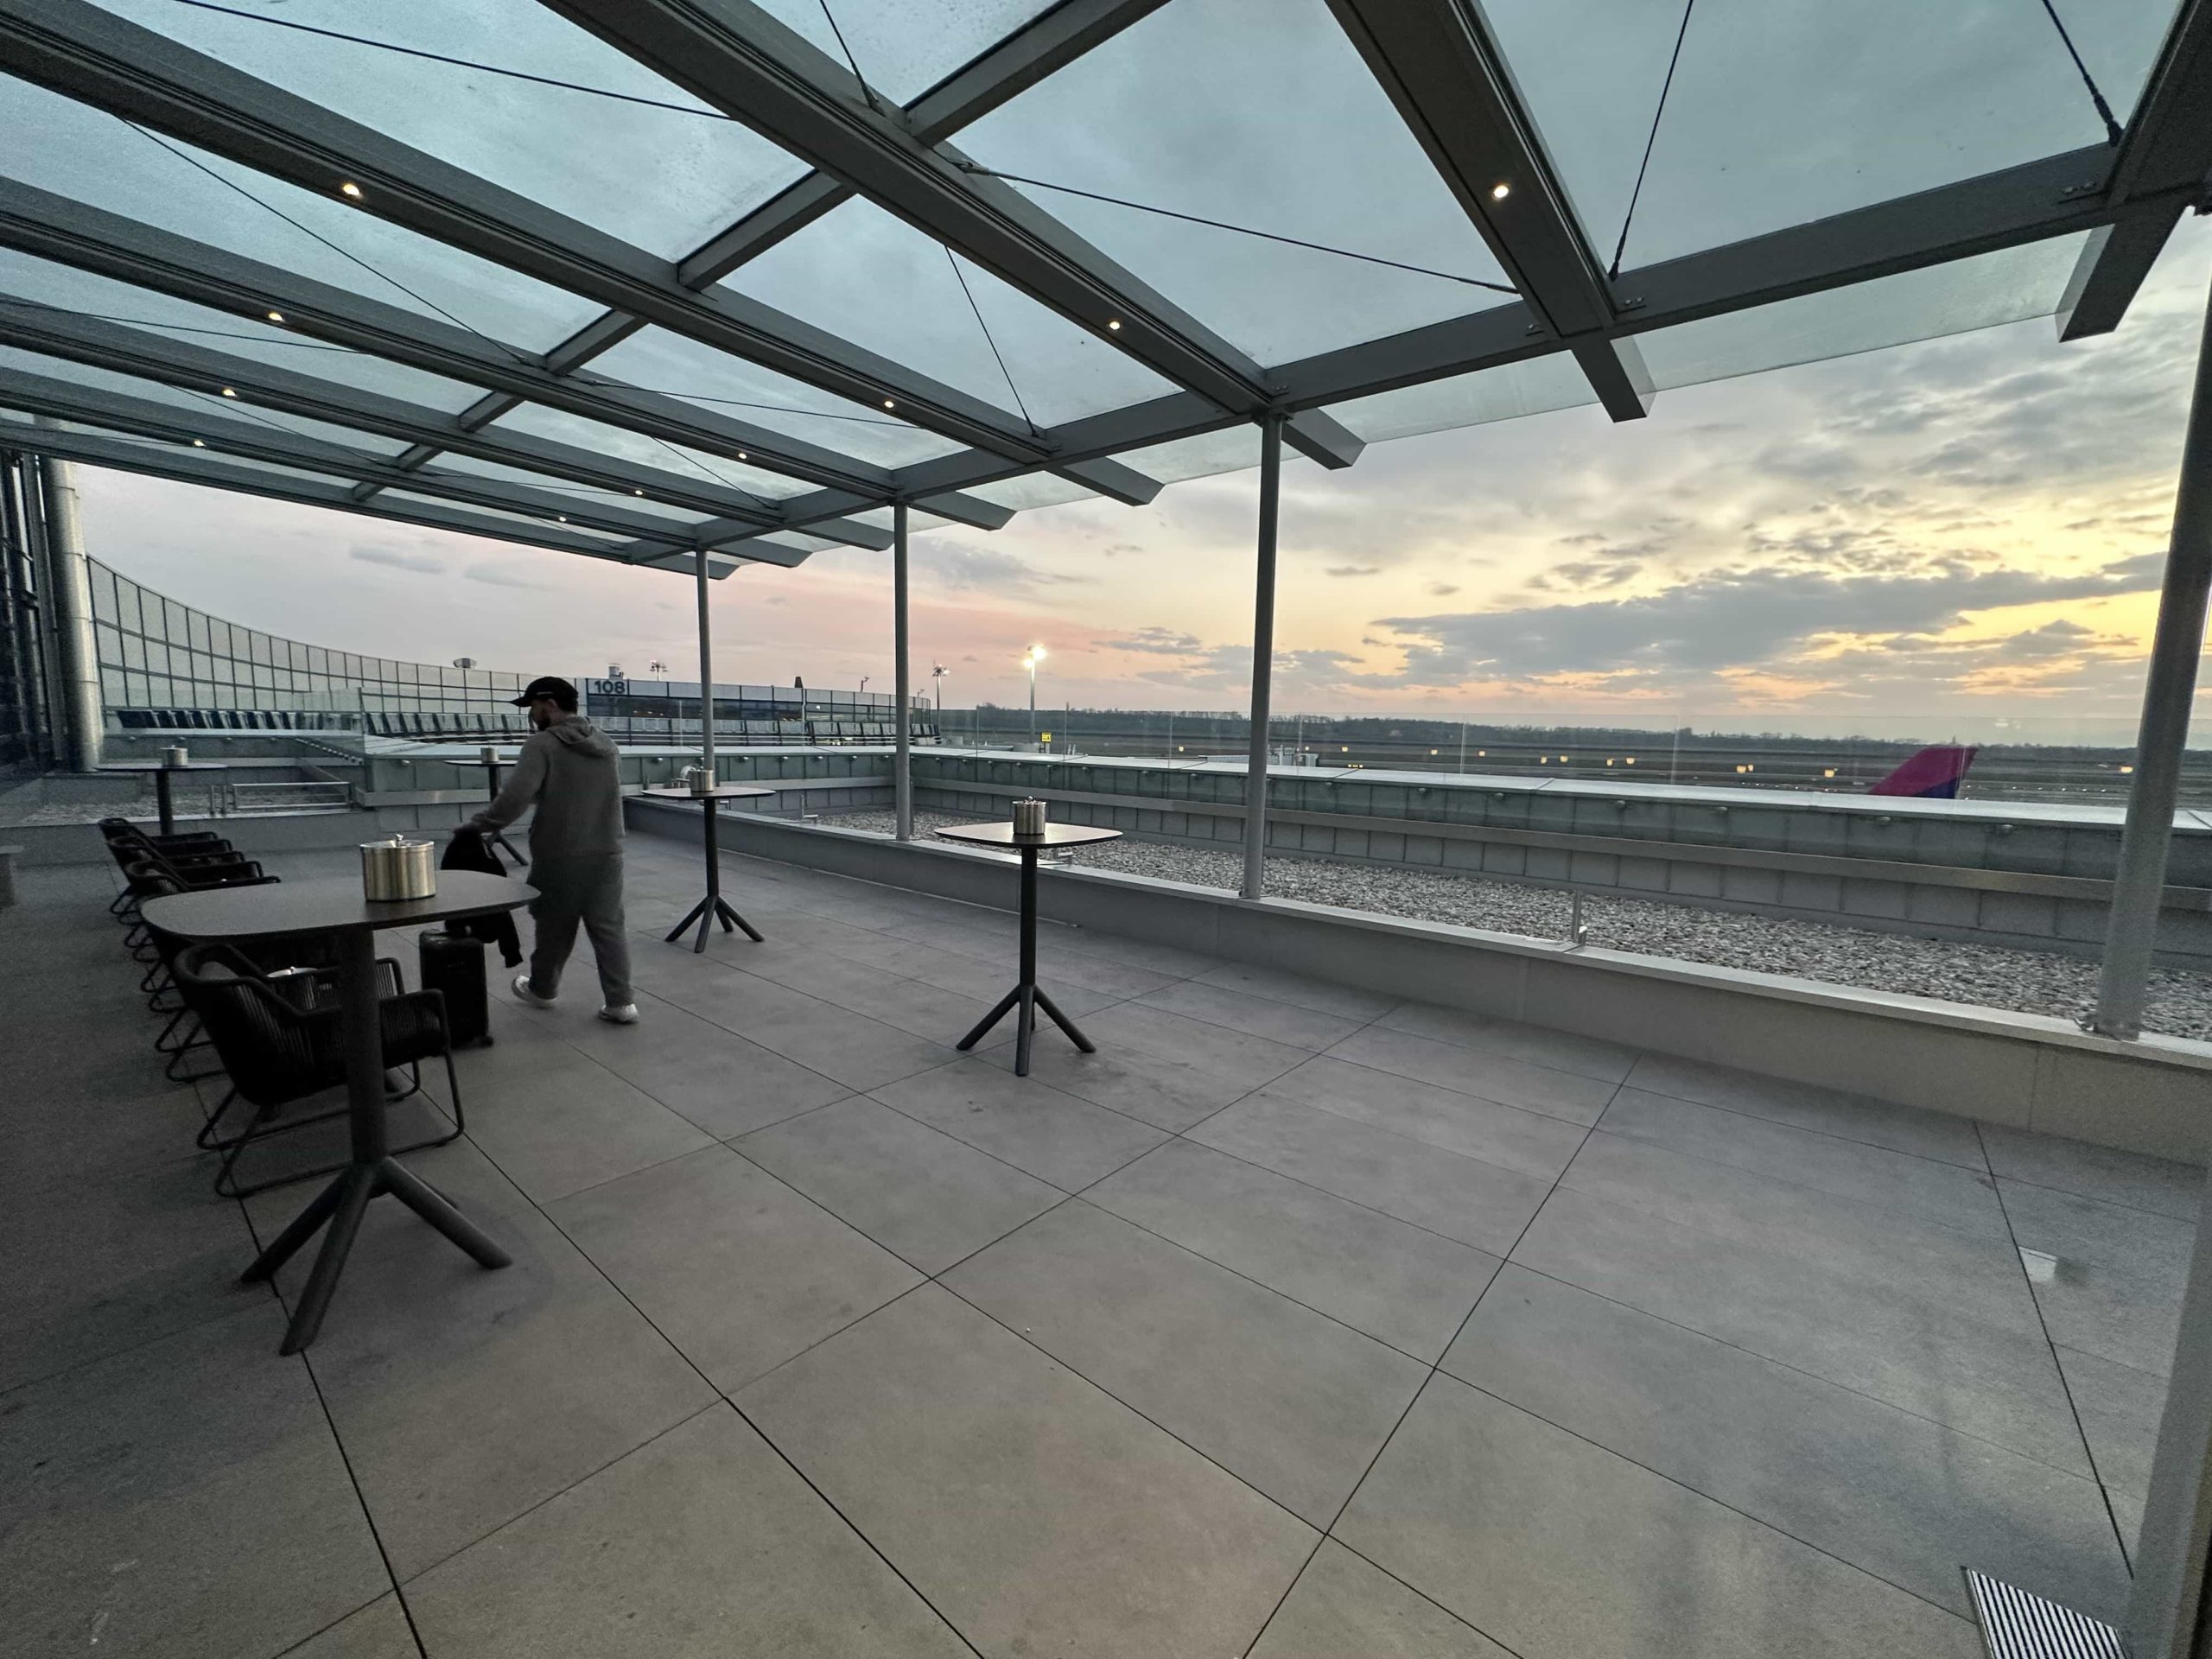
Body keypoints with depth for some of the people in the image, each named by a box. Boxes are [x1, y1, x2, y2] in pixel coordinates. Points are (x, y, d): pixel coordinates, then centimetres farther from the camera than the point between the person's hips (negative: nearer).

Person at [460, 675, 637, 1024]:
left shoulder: (542, 744, -11)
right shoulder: (606, 744, 9)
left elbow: (516, 796, -20)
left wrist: (481, 824, -8)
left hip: (559, 856, -4)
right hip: (607, 853, 5)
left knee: (554, 927, 13)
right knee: (609, 928, 6)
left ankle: (542, 990, 33)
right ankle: (620, 1002, 5)